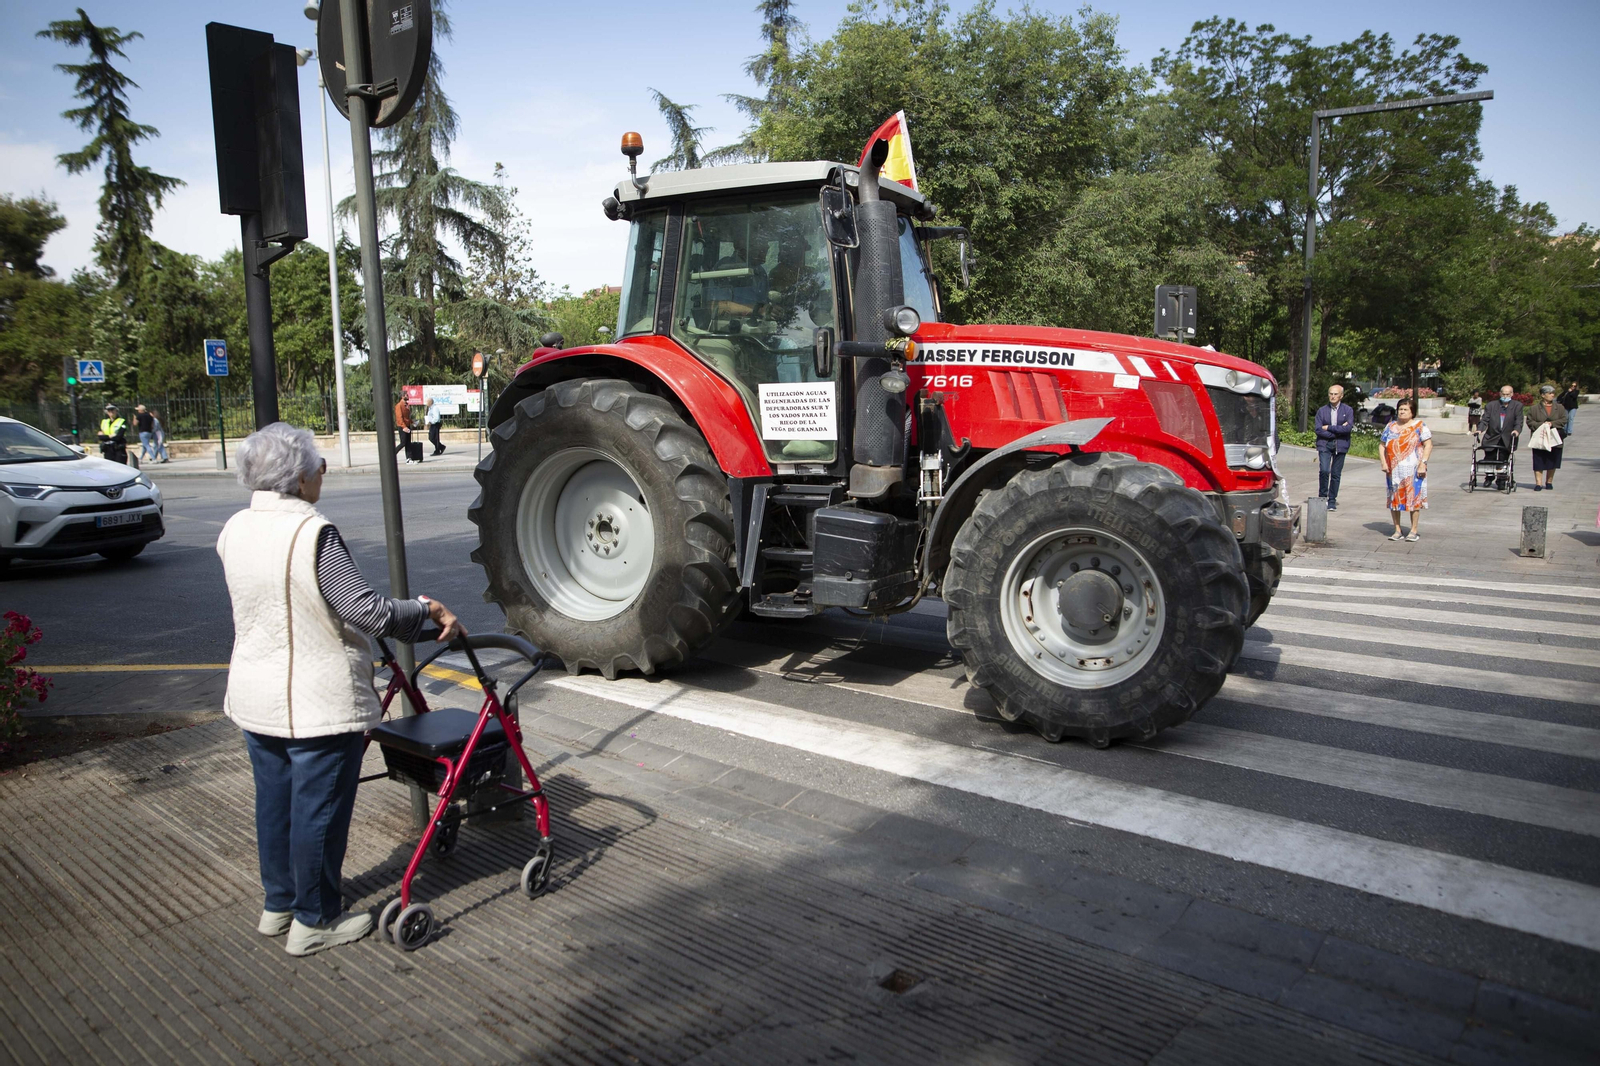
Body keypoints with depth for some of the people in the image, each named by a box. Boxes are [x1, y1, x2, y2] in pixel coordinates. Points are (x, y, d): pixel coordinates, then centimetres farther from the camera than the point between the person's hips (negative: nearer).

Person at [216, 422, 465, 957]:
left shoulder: (234, 531, 3)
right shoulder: (312, 533, -23)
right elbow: (366, 609, -27)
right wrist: (428, 610, -12)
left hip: (254, 696, 8)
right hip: (318, 702, -8)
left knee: (274, 803, 21)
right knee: (318, 811, 7)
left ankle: (278, 904, 37)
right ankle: (314, 921, 20)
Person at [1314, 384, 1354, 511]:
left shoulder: (1348, 411, 5)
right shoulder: (1322, 410, 5)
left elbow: (1348, 428, -11)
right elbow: (1319, 430, -4)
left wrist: (1329, 428, -10)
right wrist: (1338, 431, -10)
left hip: (1340, 446, 0)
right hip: (1325, 444, 0)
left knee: (1336, 474, 2)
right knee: (1324, 470, -16)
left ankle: (1332, 501, 11)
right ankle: (1322, 497, 0)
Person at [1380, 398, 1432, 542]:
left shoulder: (1419, 426, 0)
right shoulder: (1390, 427, 12)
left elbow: (1428, 445, -5)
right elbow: (1382, 445, 12)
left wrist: (1423, 463, -14)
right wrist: (1383, 462, -1)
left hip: (1413, 470, -4)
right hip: (1393, 471, 4)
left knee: (1414, 498, -2)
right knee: (1394, 499, 5)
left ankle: (1414, 531, 6)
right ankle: (1397, 531, 14)